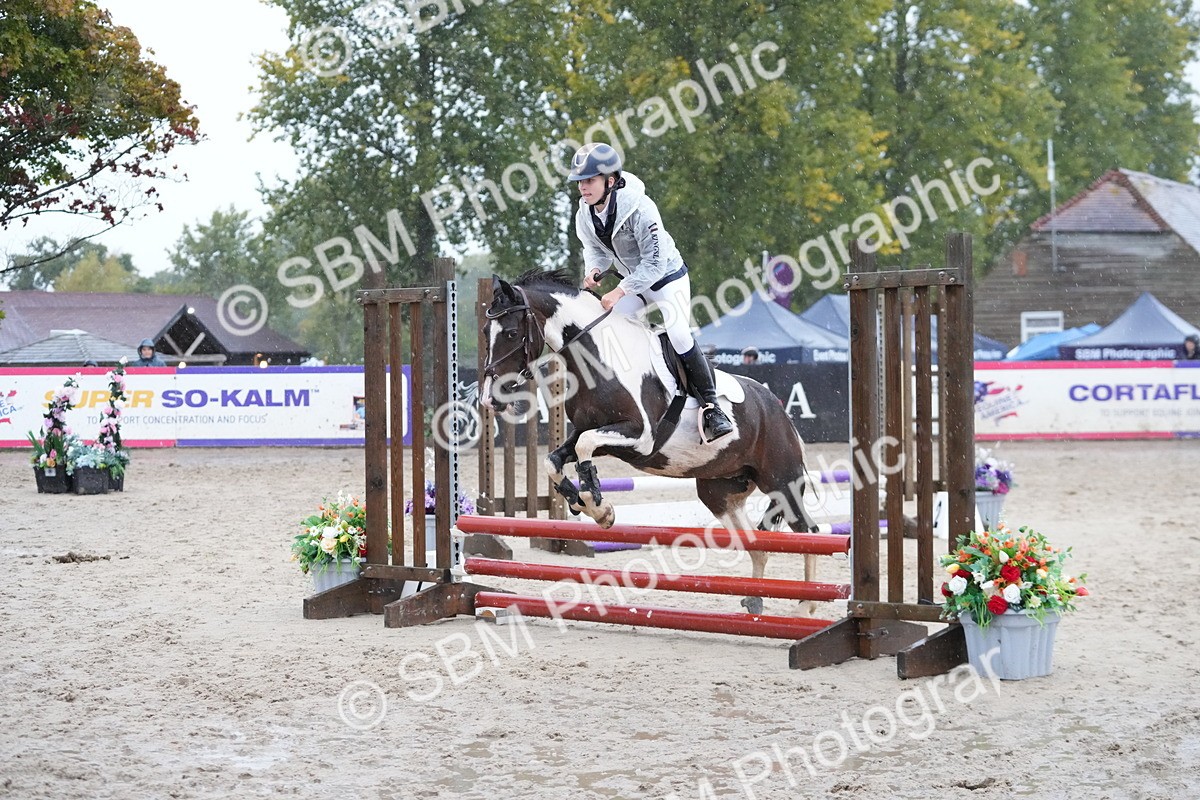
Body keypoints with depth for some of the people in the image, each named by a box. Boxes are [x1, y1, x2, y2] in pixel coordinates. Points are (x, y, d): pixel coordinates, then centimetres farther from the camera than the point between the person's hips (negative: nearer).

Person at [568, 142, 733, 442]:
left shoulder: (639, 208, -32)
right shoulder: (585, 214, -11)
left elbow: (655, 262, -30)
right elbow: (594, 249, 7)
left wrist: (620, 291, -33)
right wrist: (593, 270, -17)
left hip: (667, 277, -7)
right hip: (632, 283, 7)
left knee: (679, 336, -22)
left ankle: (711, 407, -13)